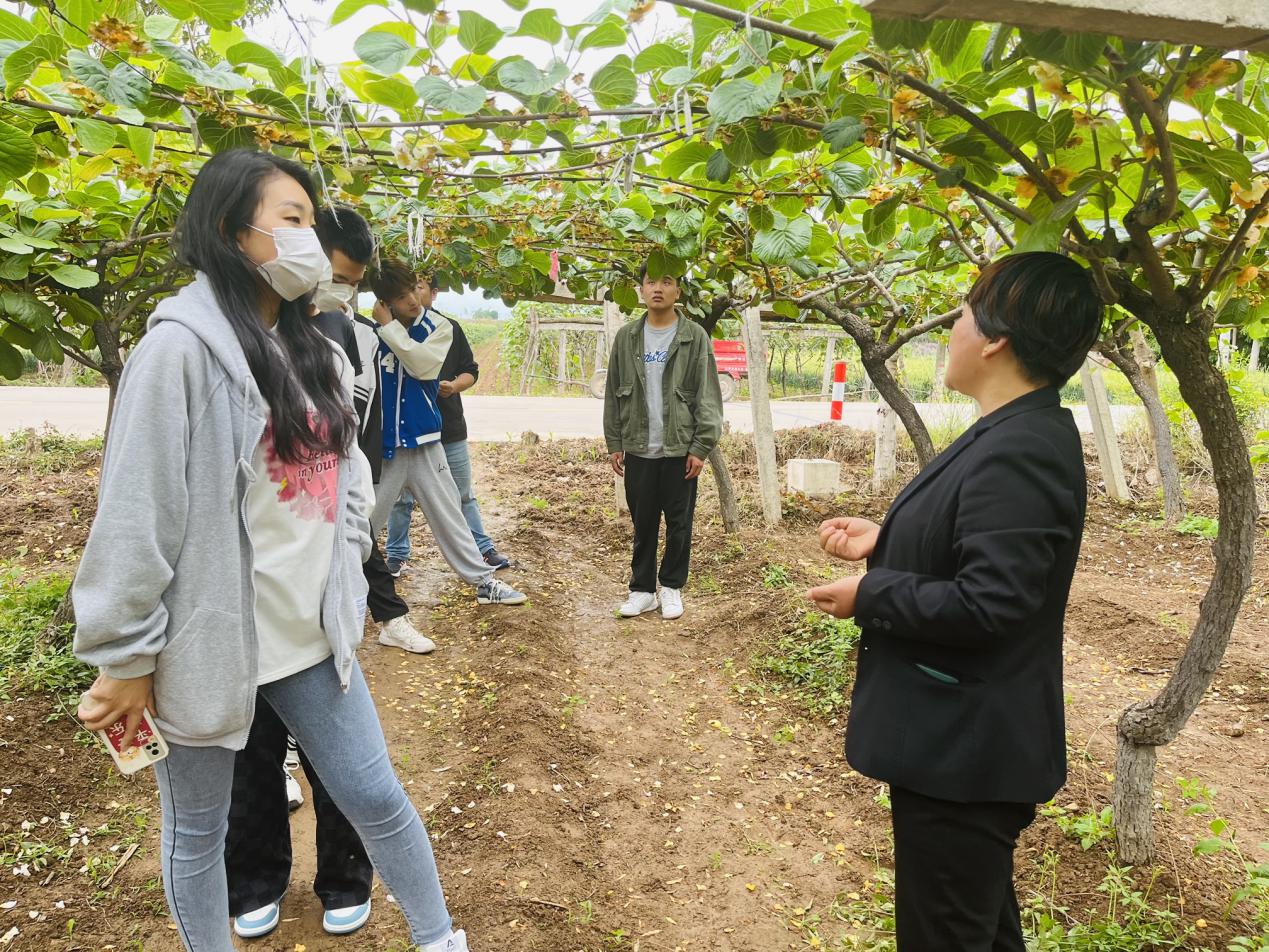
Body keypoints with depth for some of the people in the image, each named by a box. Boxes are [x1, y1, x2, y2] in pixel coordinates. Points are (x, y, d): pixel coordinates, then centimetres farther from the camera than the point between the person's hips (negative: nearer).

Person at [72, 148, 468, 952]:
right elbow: (137, 515, -15)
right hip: (210, 639, -5)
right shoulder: (182, 345, -15)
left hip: (311, 636, 6)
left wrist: (345, 579, 5)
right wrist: (125, 658, -12)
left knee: (377, 798, 14)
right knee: (197, 831, 16)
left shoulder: (312, 348, 7)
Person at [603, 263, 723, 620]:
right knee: (643, 524, 9)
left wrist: (701, 447, -11)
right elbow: (613, 393, 8)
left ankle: (672, 587, 21)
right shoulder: (626, 337, 6)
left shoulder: (695, 337, -3)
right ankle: (642, 589, 20)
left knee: (679, 524, 7)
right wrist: (614, 443, 4)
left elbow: (708, 397, -5)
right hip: (638, 450, 2)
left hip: (680, 449, -2)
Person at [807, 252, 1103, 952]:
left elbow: (987, 603, -31)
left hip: (962, 752, -10)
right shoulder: (1020, 434, 5)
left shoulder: (1018, 453, -27)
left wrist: (869, 595, -18)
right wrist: (883, 540, 4)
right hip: (964, 739, 10)